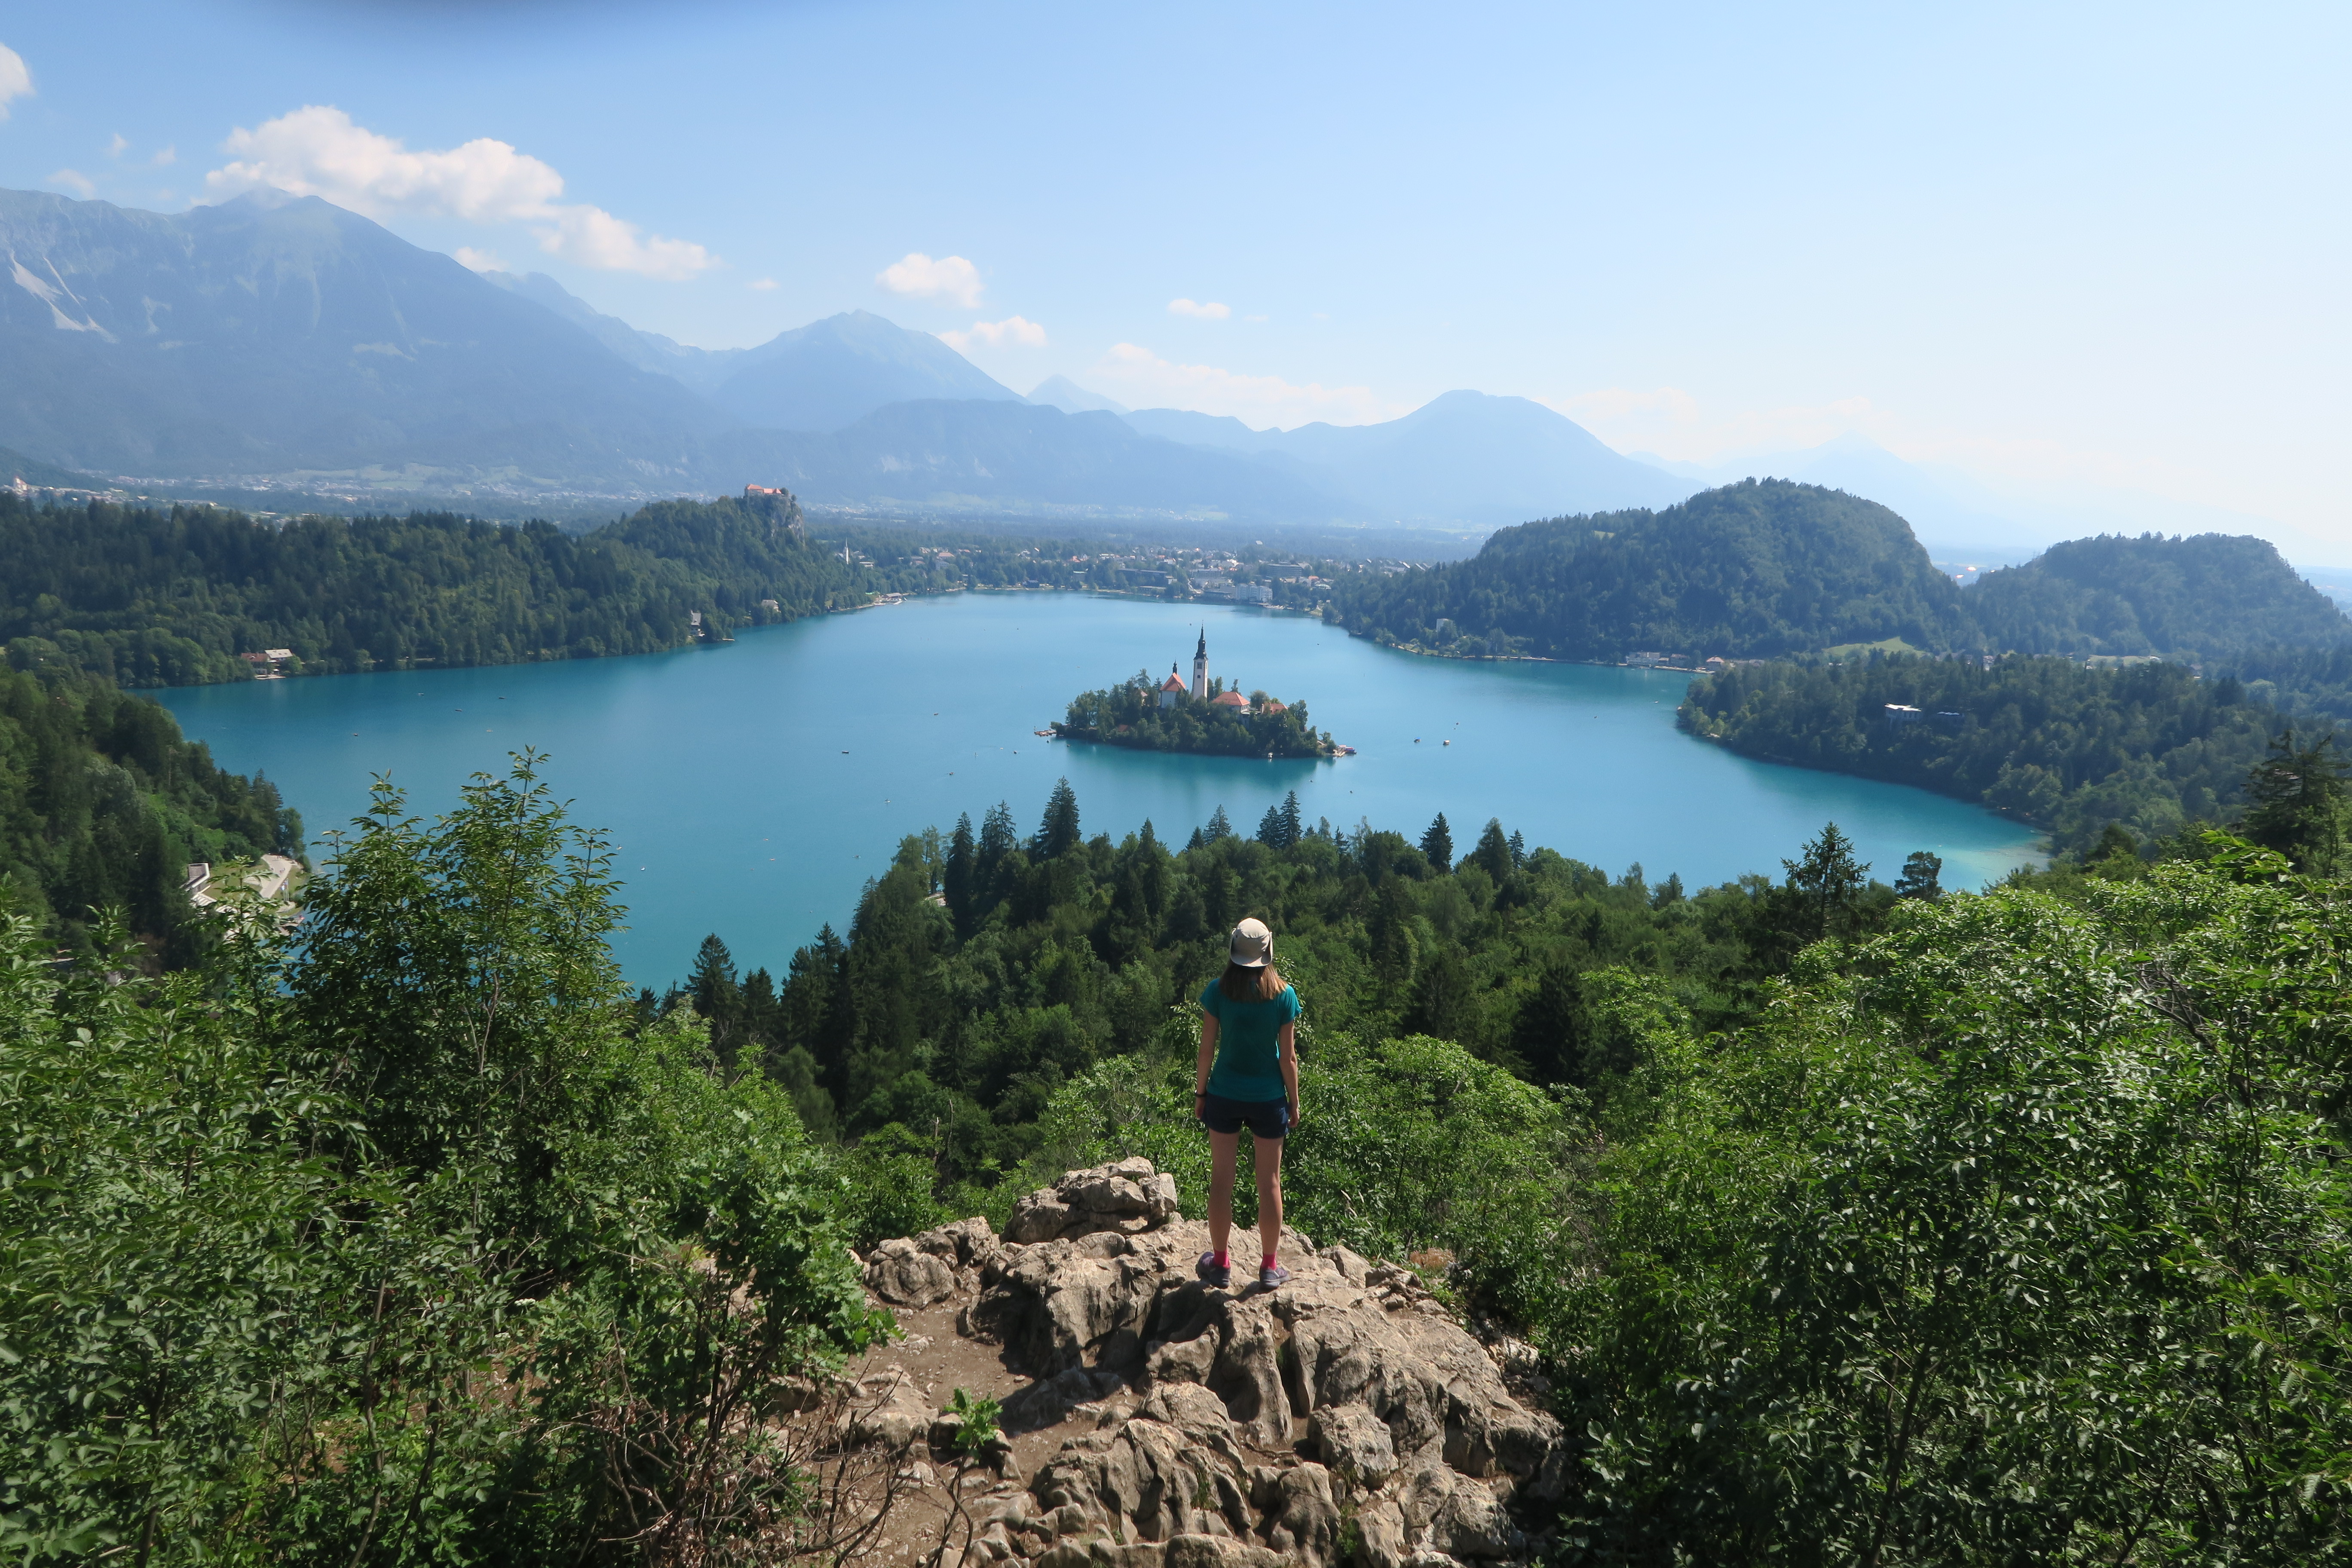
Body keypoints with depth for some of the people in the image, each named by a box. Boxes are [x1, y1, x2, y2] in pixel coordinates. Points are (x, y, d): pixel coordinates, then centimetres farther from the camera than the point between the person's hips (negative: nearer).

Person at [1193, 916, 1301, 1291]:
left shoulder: (1218, 991, -12)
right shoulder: (1284, 995, -12)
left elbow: (1207, 1048, -6)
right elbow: (1288, 1056, -8)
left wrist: (1200, 1092, 7)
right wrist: (1294, 1101, 4)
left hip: (1224, 1095, 0)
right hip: (1269, 1098, 0)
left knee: (1221, 1179, 12)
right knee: (1269, 1182, 12)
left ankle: (1221, 1263, 23)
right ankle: (1270, 1267, 21)